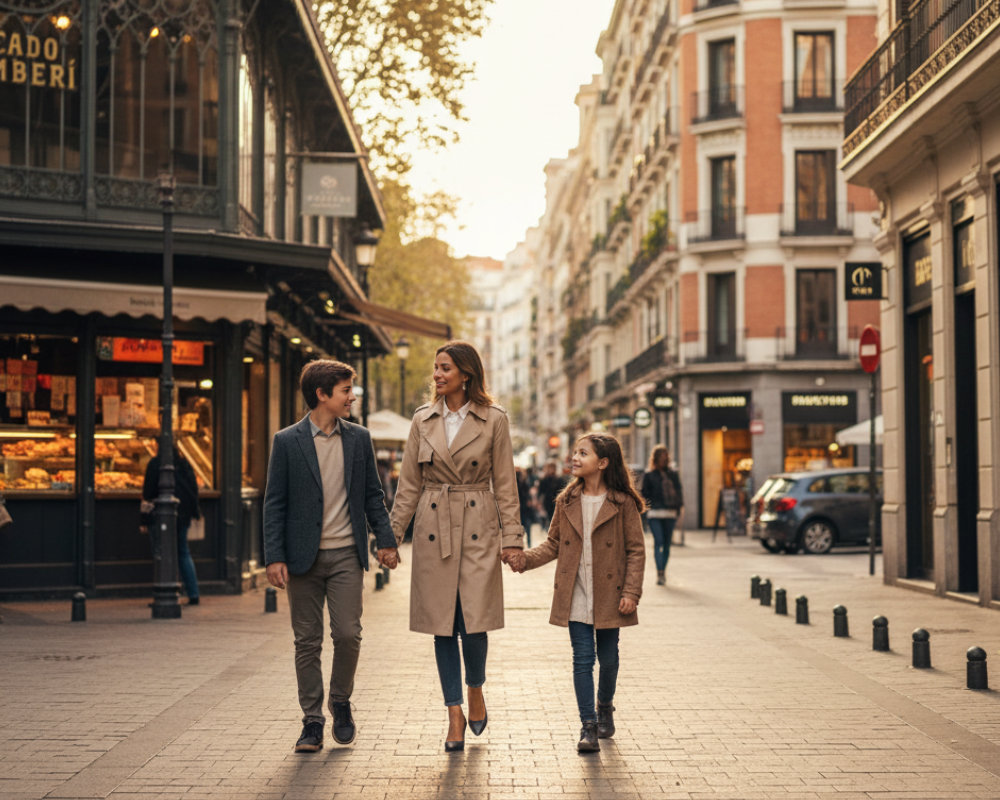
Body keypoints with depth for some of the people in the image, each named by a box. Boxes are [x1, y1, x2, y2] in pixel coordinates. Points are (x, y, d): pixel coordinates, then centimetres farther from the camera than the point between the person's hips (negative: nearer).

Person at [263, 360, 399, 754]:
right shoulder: (287, 442, -2)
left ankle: (341, 701, 20)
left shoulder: (359, 438, 6)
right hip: (303, 556, -2)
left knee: (348, 635, -5)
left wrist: (385, 539, 5)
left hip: (346, 554, 2)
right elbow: (275, 503, -2)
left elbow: (372, 494, 12)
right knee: (307, 642, 3)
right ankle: (312, 721, 12)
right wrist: (274, 557, -8)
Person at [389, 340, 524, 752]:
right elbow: (409, 484, 9)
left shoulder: (493, 420, -1)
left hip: (478, 528, -2)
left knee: (473, 621, -7)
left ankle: (475, 690, 22)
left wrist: (512, 536, -4)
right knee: (442, 625, 3)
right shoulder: (423, 420, 6)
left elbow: (504, 483, 1)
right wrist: (393, 535, 5)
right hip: (433, 528, 2)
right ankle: (455, 714, 12)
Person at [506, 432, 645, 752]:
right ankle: (588, 726, 4)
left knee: (608, 657, 11)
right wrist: (526, 558, -6)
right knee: (582, 658, -1)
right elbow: (554, 544, 10)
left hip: (609, 597, -2)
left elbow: (636, 550, -4)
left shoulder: (623, 502, -6)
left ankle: (605, 707, 37)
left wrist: (631, 592, -11)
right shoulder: (566, 502, 5)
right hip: (575, 597, 2)